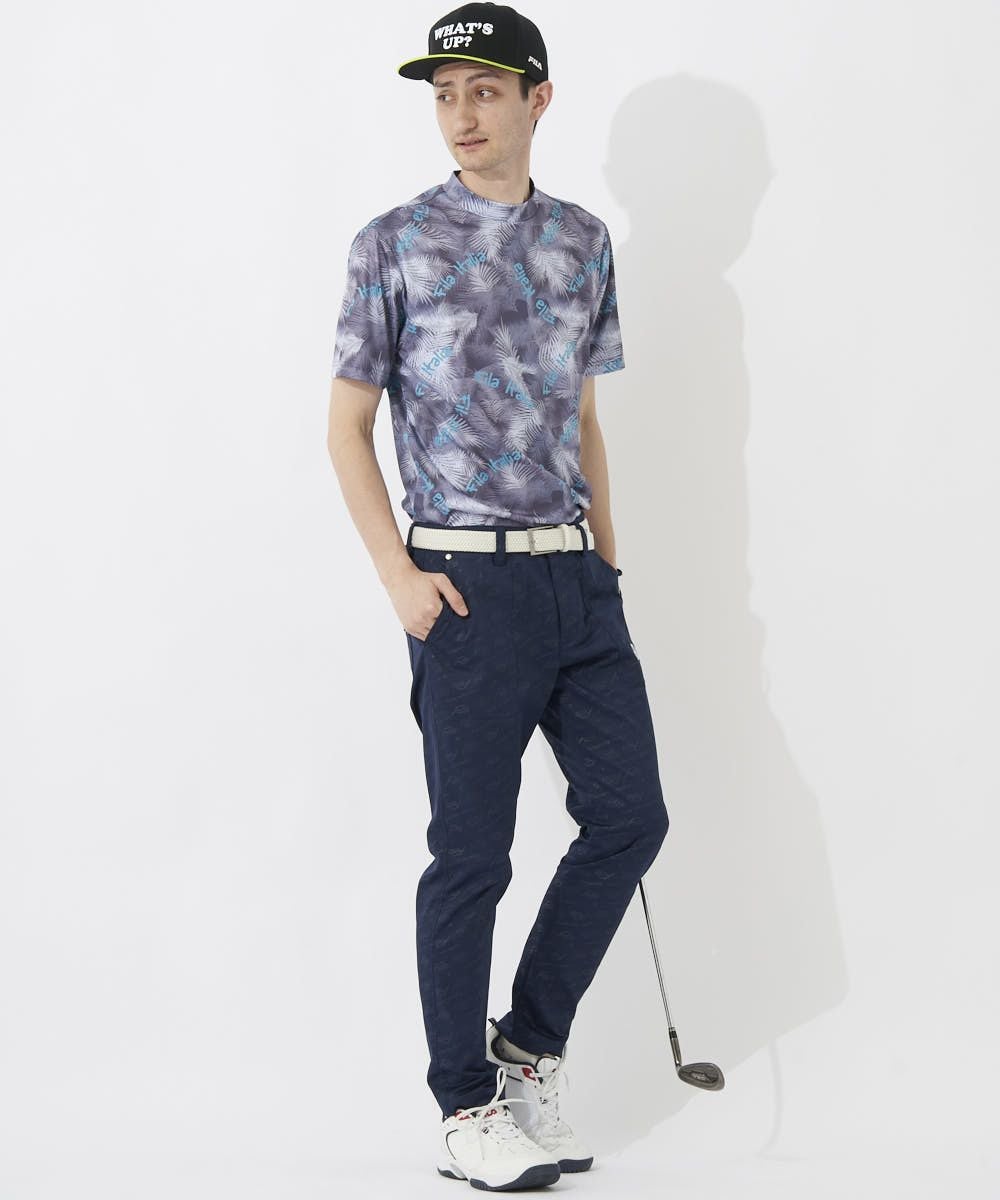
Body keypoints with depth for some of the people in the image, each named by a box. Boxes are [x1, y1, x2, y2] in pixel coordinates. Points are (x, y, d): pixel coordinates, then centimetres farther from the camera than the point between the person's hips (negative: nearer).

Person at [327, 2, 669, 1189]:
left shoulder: (583, 239, 11)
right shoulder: (394, 244, -2)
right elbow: (348, 427, -1)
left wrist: (606, 557, 13)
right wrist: (401, 579, -10)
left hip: (578, 577, 5)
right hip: (470, 584, -5)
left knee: (629, 814, 5)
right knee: (472, 855, 0)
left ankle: (530, 1043, 23)